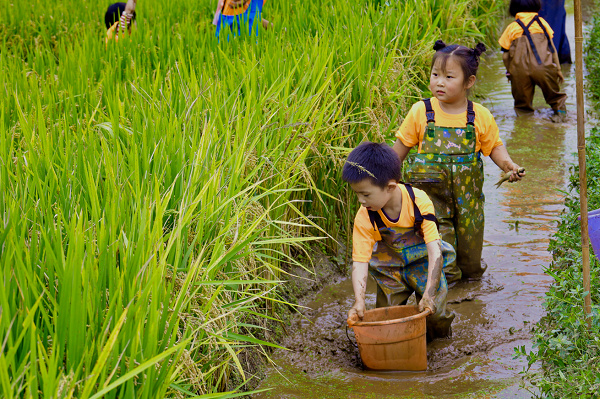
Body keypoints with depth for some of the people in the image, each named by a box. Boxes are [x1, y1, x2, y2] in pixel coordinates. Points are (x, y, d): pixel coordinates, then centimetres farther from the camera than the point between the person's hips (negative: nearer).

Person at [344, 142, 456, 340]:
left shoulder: (419, 202, -27)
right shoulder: (364, 218, -22)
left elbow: (434, 250, -29)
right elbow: (360, 261, -22)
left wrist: (428, 294, -37)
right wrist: (359, 301, -37)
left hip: (423, 263, -2)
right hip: (390, 271, 2)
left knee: (434, 313, -11)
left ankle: (439, 333, 21)